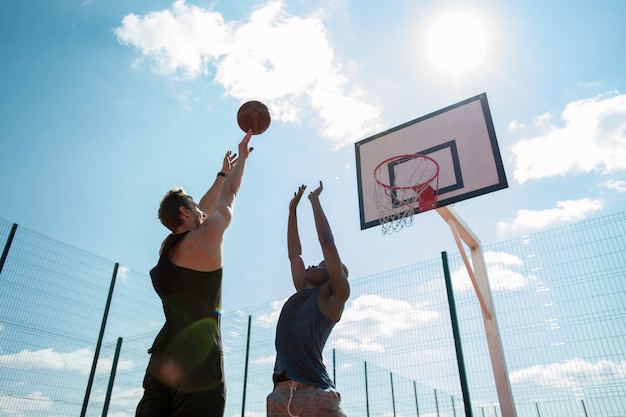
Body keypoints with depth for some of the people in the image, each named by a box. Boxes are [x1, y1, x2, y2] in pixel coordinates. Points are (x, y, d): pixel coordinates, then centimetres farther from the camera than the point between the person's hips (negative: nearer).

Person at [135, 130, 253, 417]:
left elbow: (202, 212, 30)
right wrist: (242, 157, 26)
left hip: (163, 355, 8)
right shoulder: (205, 238, -3)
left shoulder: (166, 247, 17)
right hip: (198, 356, -8)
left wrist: (223, 174, 40)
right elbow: (229, 196, 12)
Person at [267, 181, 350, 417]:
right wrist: (293, 209, 31)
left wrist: (315, 201, 8)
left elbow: (327, 242, 0)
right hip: (280, 394, 7)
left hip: (314, 392, -7)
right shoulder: (302, 292, 23)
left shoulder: (333, 296, 6)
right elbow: (294, 252, 27)